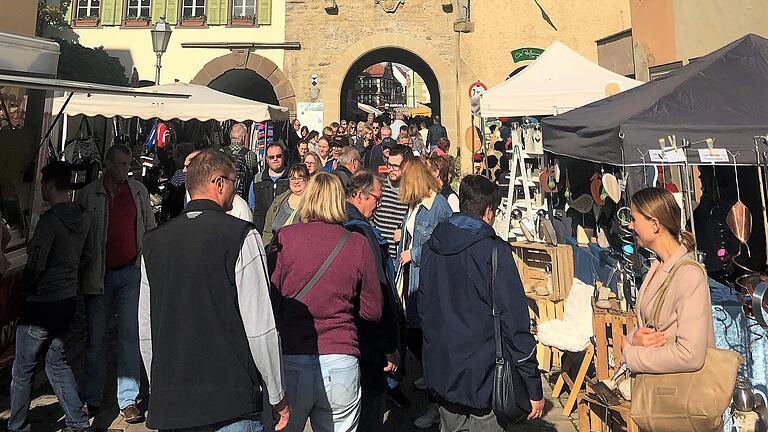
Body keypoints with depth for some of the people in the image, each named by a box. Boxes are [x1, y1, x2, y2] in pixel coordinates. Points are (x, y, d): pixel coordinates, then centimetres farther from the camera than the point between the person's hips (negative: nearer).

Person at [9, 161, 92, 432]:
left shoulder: (50, 220, -19)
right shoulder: (82, 218, 4)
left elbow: (36, 264, -18)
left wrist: (24, 289, -2)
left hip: (42, 303, -8)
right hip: (69, 298, 8)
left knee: (23, 368, 9)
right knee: (56, 360, 18)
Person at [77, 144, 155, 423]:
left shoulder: (138, 190, 4)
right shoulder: (88, 194, -1)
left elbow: (149, 229, 11)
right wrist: (83, 272, -1)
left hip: (131, 273, 1)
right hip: (98, 275, -1)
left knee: (130, 336, 3)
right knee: (96, 338, 8)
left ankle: (128, 400, 12)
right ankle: (92, 398, 22)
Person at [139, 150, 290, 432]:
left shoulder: (154, 242, 5)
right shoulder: (241, 236, -12)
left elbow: (146, 332, 9)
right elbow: (260, 327, -15)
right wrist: (278, 397, -4)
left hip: (169, 405, 5)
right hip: (232, 402, -5)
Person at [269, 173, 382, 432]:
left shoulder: (285, 237, -4)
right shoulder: (358, 243, -1)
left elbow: (270, 298, 0)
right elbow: (373, 312, 5)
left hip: (288, 362, 0)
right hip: (340, 362, 1)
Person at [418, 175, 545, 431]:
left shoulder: (431, 247, 3)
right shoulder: (493, 250, -16)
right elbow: (515, 321, -18)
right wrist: (534, 388, -12)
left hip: (439, 375, 6)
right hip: (482, 377, -6)